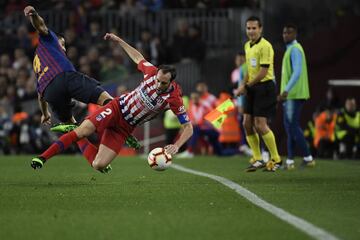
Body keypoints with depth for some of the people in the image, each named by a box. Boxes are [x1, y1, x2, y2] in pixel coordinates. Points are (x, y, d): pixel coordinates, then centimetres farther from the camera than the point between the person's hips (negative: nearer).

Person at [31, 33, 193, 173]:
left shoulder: (174, 99, -20)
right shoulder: (152, 72, -14)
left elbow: (188, 128, -15)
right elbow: (138, 58, 9)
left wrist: (176, 146, -31)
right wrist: (118, 41, 11)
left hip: (124, 128, 0)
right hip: (117, 109, 0)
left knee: (98, 165, -11)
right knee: (81, 131, -24)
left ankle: (79, 141, 18)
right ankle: (43, 157, -9)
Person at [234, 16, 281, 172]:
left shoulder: (265, 46, -14)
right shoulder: (247, 46, 13)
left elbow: (263, 72, -18)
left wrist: (246, 86, -12)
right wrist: (244, 86, 8)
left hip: (264, 87, -8)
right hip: (252, 89, 8)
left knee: (260, 125, -12)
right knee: (247, 123, 4)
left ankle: (276, 159, 0)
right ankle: (257, 159, 14)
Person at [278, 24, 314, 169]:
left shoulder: (295, 49, -12)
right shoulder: (290, 49, 19)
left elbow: (297, 72, -23)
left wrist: (286, 90, -30)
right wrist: (284, 92, 26)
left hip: (294, 95, -10)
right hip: (290, 95, 10)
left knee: (293, 126, -9)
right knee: (289, 126, 8)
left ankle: (308, 158, -5)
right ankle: (290, 161, 9)